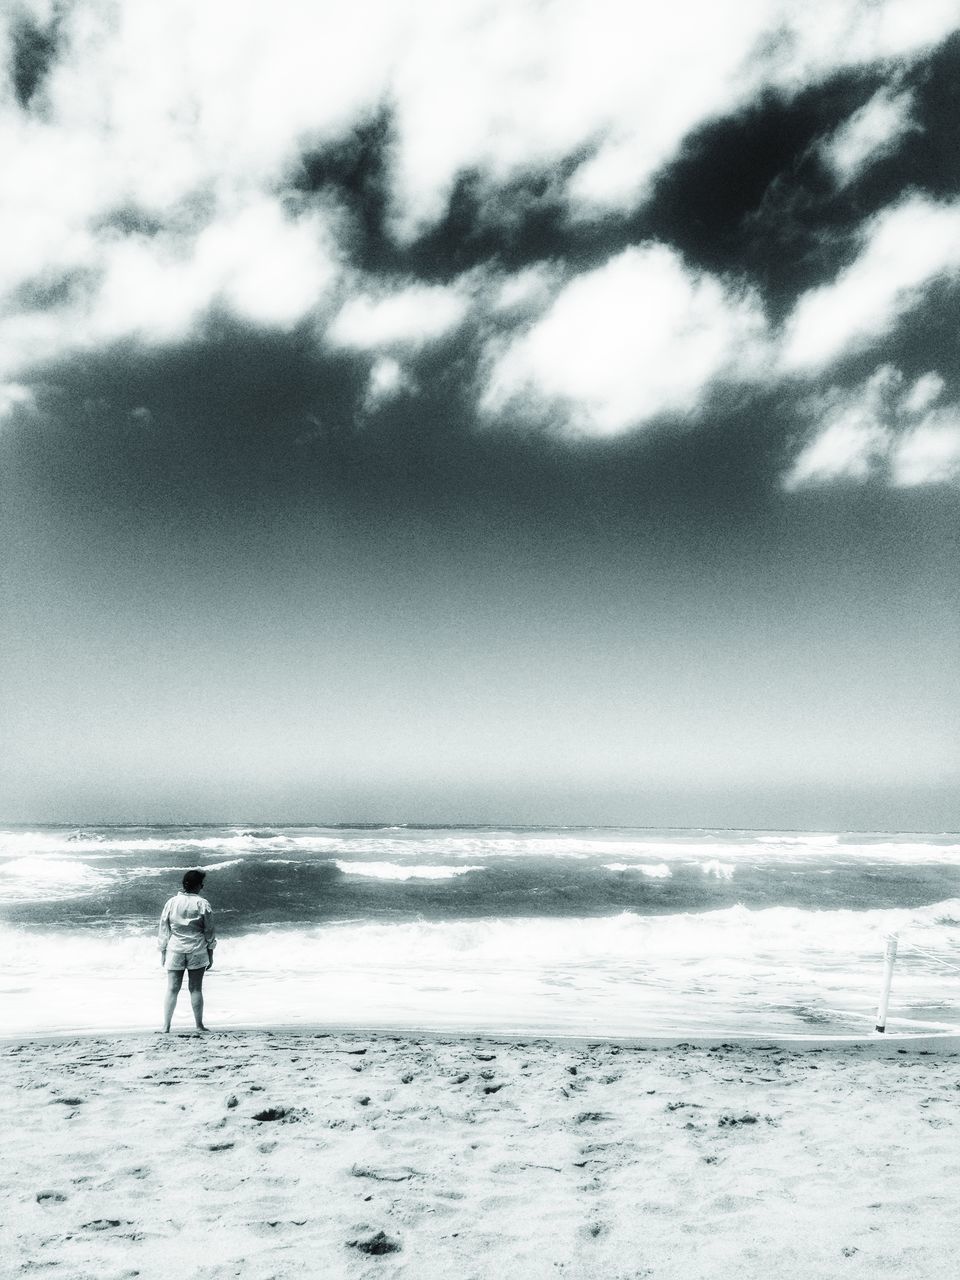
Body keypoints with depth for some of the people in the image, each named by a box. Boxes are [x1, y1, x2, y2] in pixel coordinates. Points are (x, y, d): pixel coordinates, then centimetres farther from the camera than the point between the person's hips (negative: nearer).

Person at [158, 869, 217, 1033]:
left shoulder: (171, 902, 1)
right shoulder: (202, 904, -5)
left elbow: (164, 930, 5)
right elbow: (209, 931, -2)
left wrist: (163, 952, 13)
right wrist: (210, 955, 7)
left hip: (175, 951, 2)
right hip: (197, 952, -2)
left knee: (172, 989, 5)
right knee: (196, 989, 5)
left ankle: (166, 1026, 4)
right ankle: (199, 1026, 9)